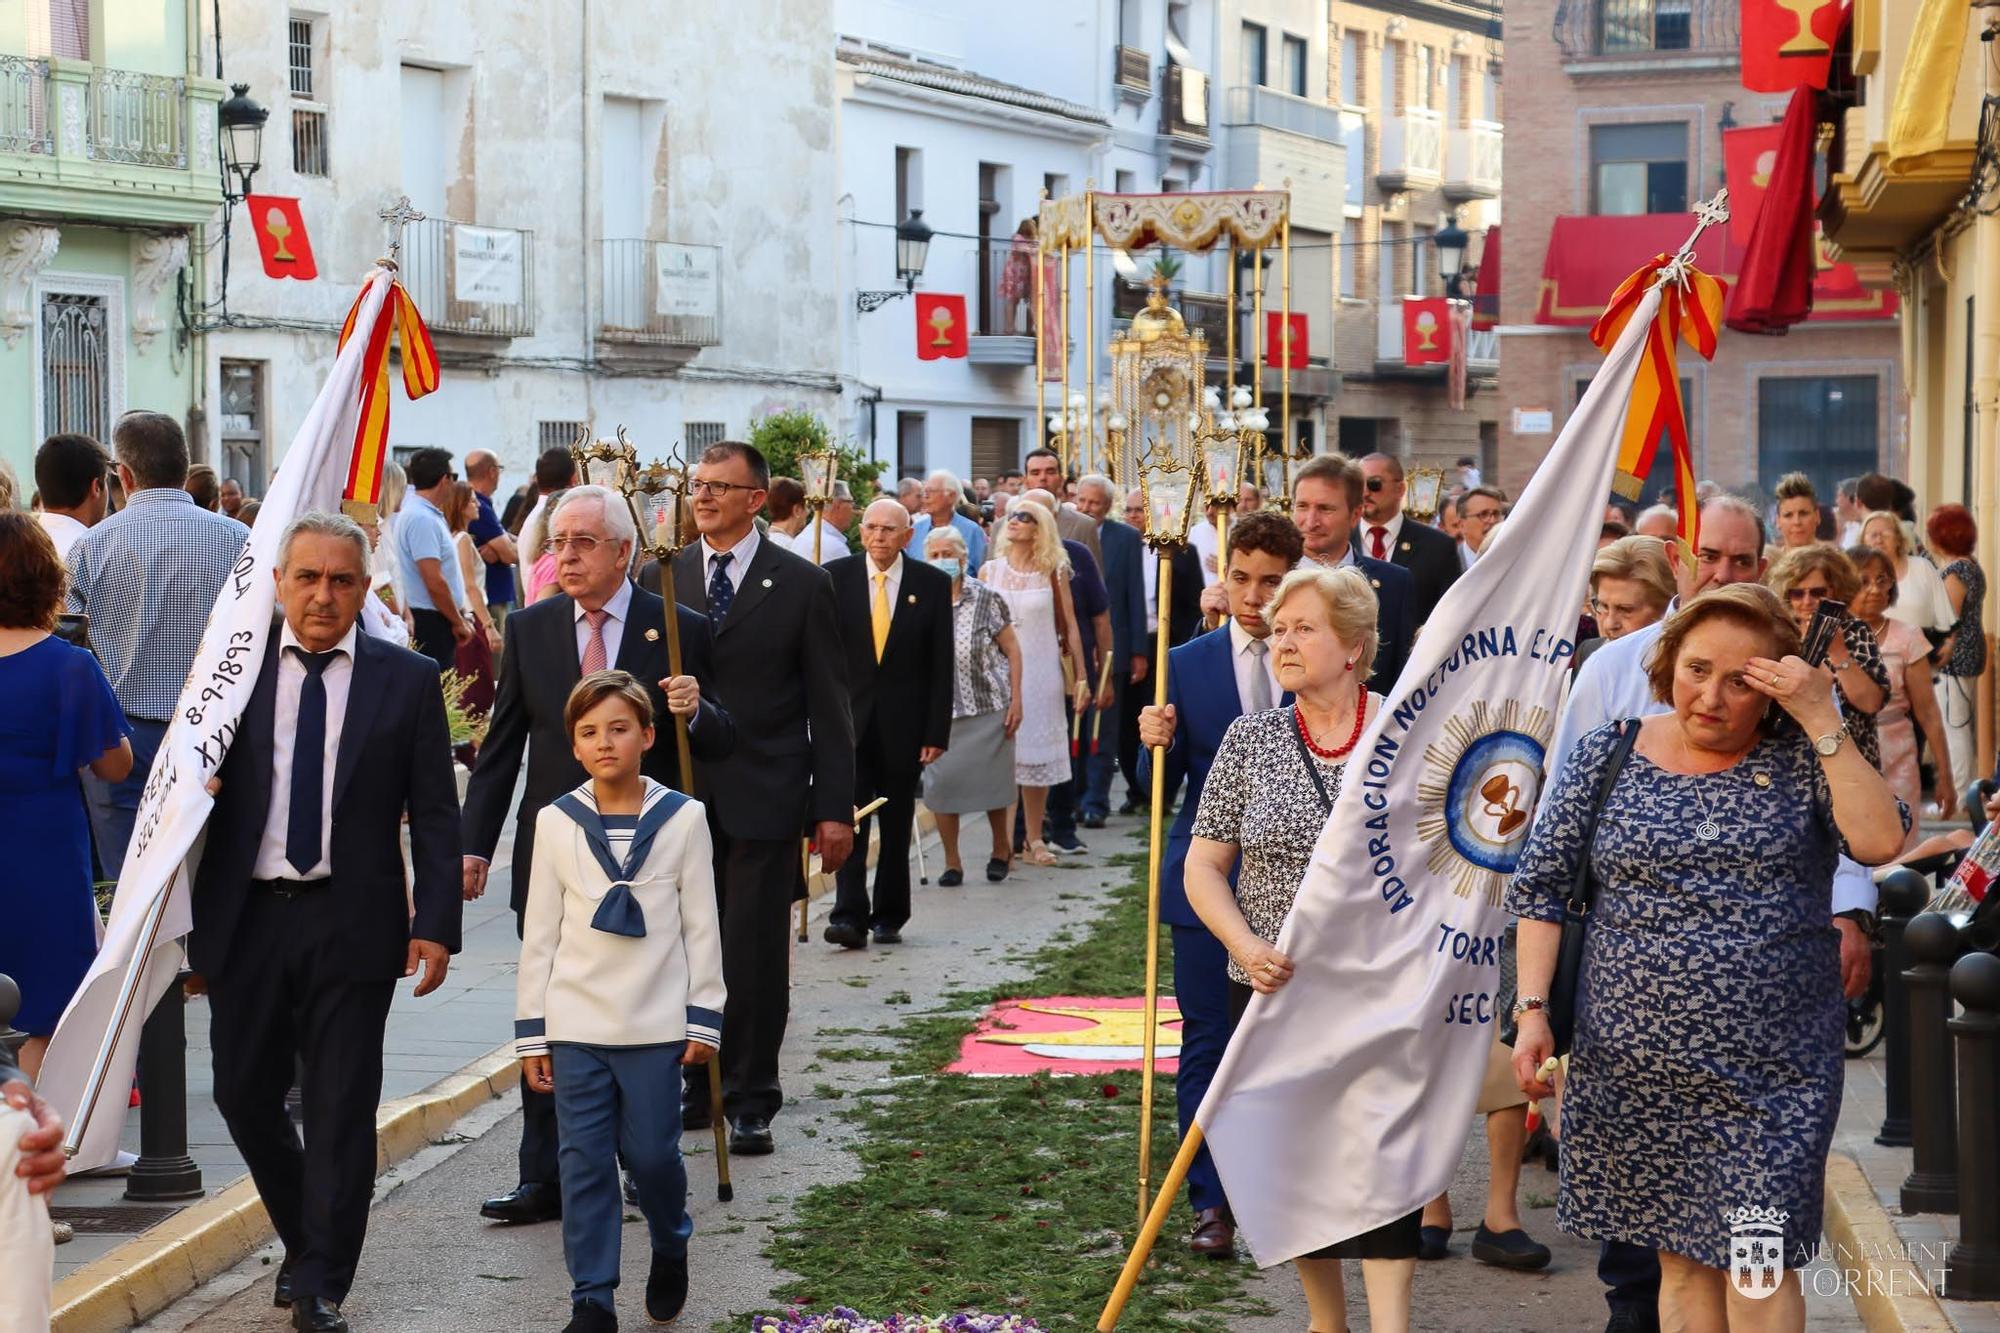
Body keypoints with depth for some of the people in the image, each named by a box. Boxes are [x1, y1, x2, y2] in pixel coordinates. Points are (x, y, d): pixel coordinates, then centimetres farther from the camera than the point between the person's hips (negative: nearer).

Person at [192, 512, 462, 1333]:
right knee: (244, 1094, 9)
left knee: (341, 1109, 1)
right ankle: (305, 1242, 32)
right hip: (244, 919, 2)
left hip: (352, 924, -2)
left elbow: (434, 815, 0)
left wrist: (435, 924, -7)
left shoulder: (406, 681, 1)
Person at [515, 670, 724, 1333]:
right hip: (575, 1024, 1)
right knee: (584, 1162, 2)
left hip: (655, 1026, -1)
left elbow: (702, 925, 2)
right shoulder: (556, 822, 2)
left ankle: (671, 1247, 32)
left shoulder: (683, 818, -1)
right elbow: (539, 933, 5)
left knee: (652, 1153, 2)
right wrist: (531, 1032, 3)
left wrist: (703, 1019, 0)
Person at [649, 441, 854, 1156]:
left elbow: (828, 705, 1)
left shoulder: (802, 585, 1)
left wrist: (835, 808, -4)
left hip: (763, 800, -2)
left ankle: (750, 1099, 9)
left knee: (756, 954, 0)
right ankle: (701, 1082, 21)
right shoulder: (660, 579, 7)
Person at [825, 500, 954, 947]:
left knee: (897, 825, 8)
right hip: (849, 719, -1)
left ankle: (889, 917, 17)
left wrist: (937, 731, -4)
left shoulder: (932, 584, 1)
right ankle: (849, 917, -10)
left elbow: (941, 665, 1)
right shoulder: (835, 577, 1)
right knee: (848, 820, -8)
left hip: (904, 722, 1)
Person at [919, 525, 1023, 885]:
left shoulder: (986, 599, -5)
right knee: (940, 784, -2)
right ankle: (952, 862, 11)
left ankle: (1001, 850, 28)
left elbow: (1011, 649, -2)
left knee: (992, 783, 5)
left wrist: (1016, 700, -6)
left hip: (989, 706, -2)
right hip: (939, 710, 2)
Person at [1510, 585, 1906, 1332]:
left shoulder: (1801, 755, 0)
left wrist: (1824, 721, -16)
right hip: (1636, 1066, 1)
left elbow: (1880, 842, -15)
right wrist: (1532, 1009, -4)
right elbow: (1541, 886, 5)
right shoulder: (1607, 756, 3)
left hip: (1774, 1070, -1)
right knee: (1682, 1254, 8)